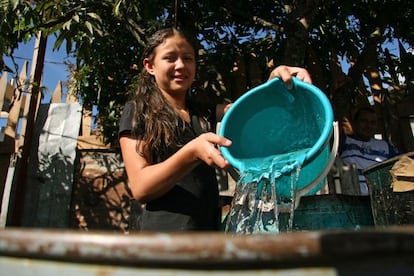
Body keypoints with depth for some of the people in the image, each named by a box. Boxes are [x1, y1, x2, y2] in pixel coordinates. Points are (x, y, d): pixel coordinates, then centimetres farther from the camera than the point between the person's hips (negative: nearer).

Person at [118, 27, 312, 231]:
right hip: (165, 231, -4)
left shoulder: (203, 111, 15)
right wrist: (192, 152, -25)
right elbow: (139, 188, -11)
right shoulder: (137, 112, 0)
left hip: (211, 229, 5)